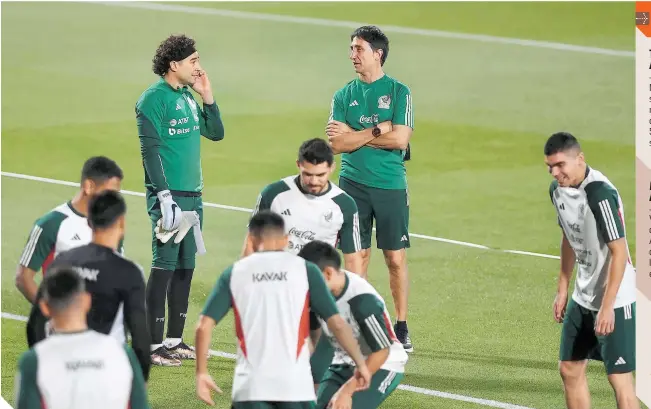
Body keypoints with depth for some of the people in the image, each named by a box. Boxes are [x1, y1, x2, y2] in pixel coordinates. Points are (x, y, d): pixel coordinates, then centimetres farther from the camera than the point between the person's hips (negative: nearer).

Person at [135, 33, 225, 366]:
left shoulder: (188, 96, 14)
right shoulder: (154, 98, -10)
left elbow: (216, 133, 18)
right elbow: (150, 149, -15)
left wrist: (207, 96, 6)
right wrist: (165, 196, -21)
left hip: (193, 195, 8)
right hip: (168, 196, -8)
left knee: (185, 267, 11)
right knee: (165, 266, -9)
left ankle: (175, 339, 19)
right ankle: (153, 345, -7)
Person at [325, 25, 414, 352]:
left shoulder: (399, 92, 1)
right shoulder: (343, 95, 8)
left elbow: (400, 139, -10)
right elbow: (336, 144, -2)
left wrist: (355, 135, -7)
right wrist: (377, 131, -11)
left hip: (391, 186, -2)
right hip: (353, 184, 2)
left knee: (396, 258, 0)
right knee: (357, 255, 2)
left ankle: (401, 327, 8)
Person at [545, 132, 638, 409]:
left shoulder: (600, 194, -24)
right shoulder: (558, 189, 3)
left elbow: (619, 252, -24)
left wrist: (607, 306, -24)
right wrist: (562, 290, 17)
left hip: (615, 301, -9)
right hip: (583, 298, 9)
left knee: (619, 378, -8)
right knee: (570, 369, 12)